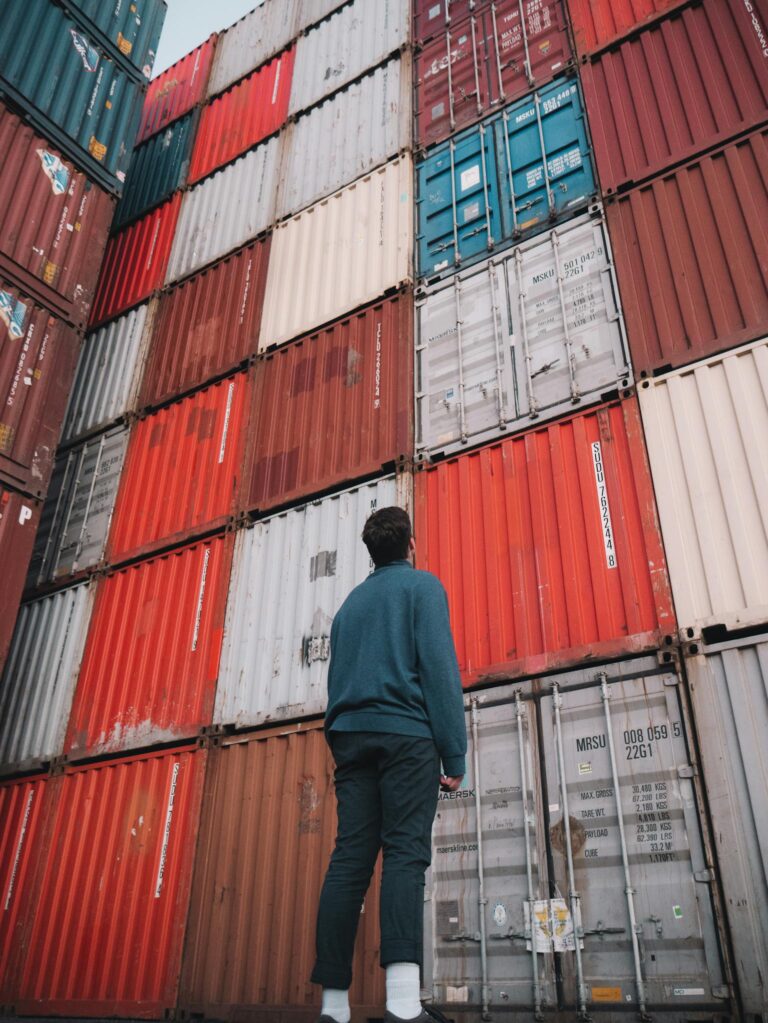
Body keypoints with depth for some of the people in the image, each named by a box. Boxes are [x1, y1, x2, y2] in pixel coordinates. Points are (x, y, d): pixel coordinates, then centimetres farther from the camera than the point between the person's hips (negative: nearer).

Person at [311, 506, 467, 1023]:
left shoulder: (351, 602, 23)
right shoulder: (423, 585, 5)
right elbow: (440, 668, -6)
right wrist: (454, 753, -7)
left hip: (350, 735, 5)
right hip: (406, 734, -5)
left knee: (349, 860, 0)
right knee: (405, 854, -11)